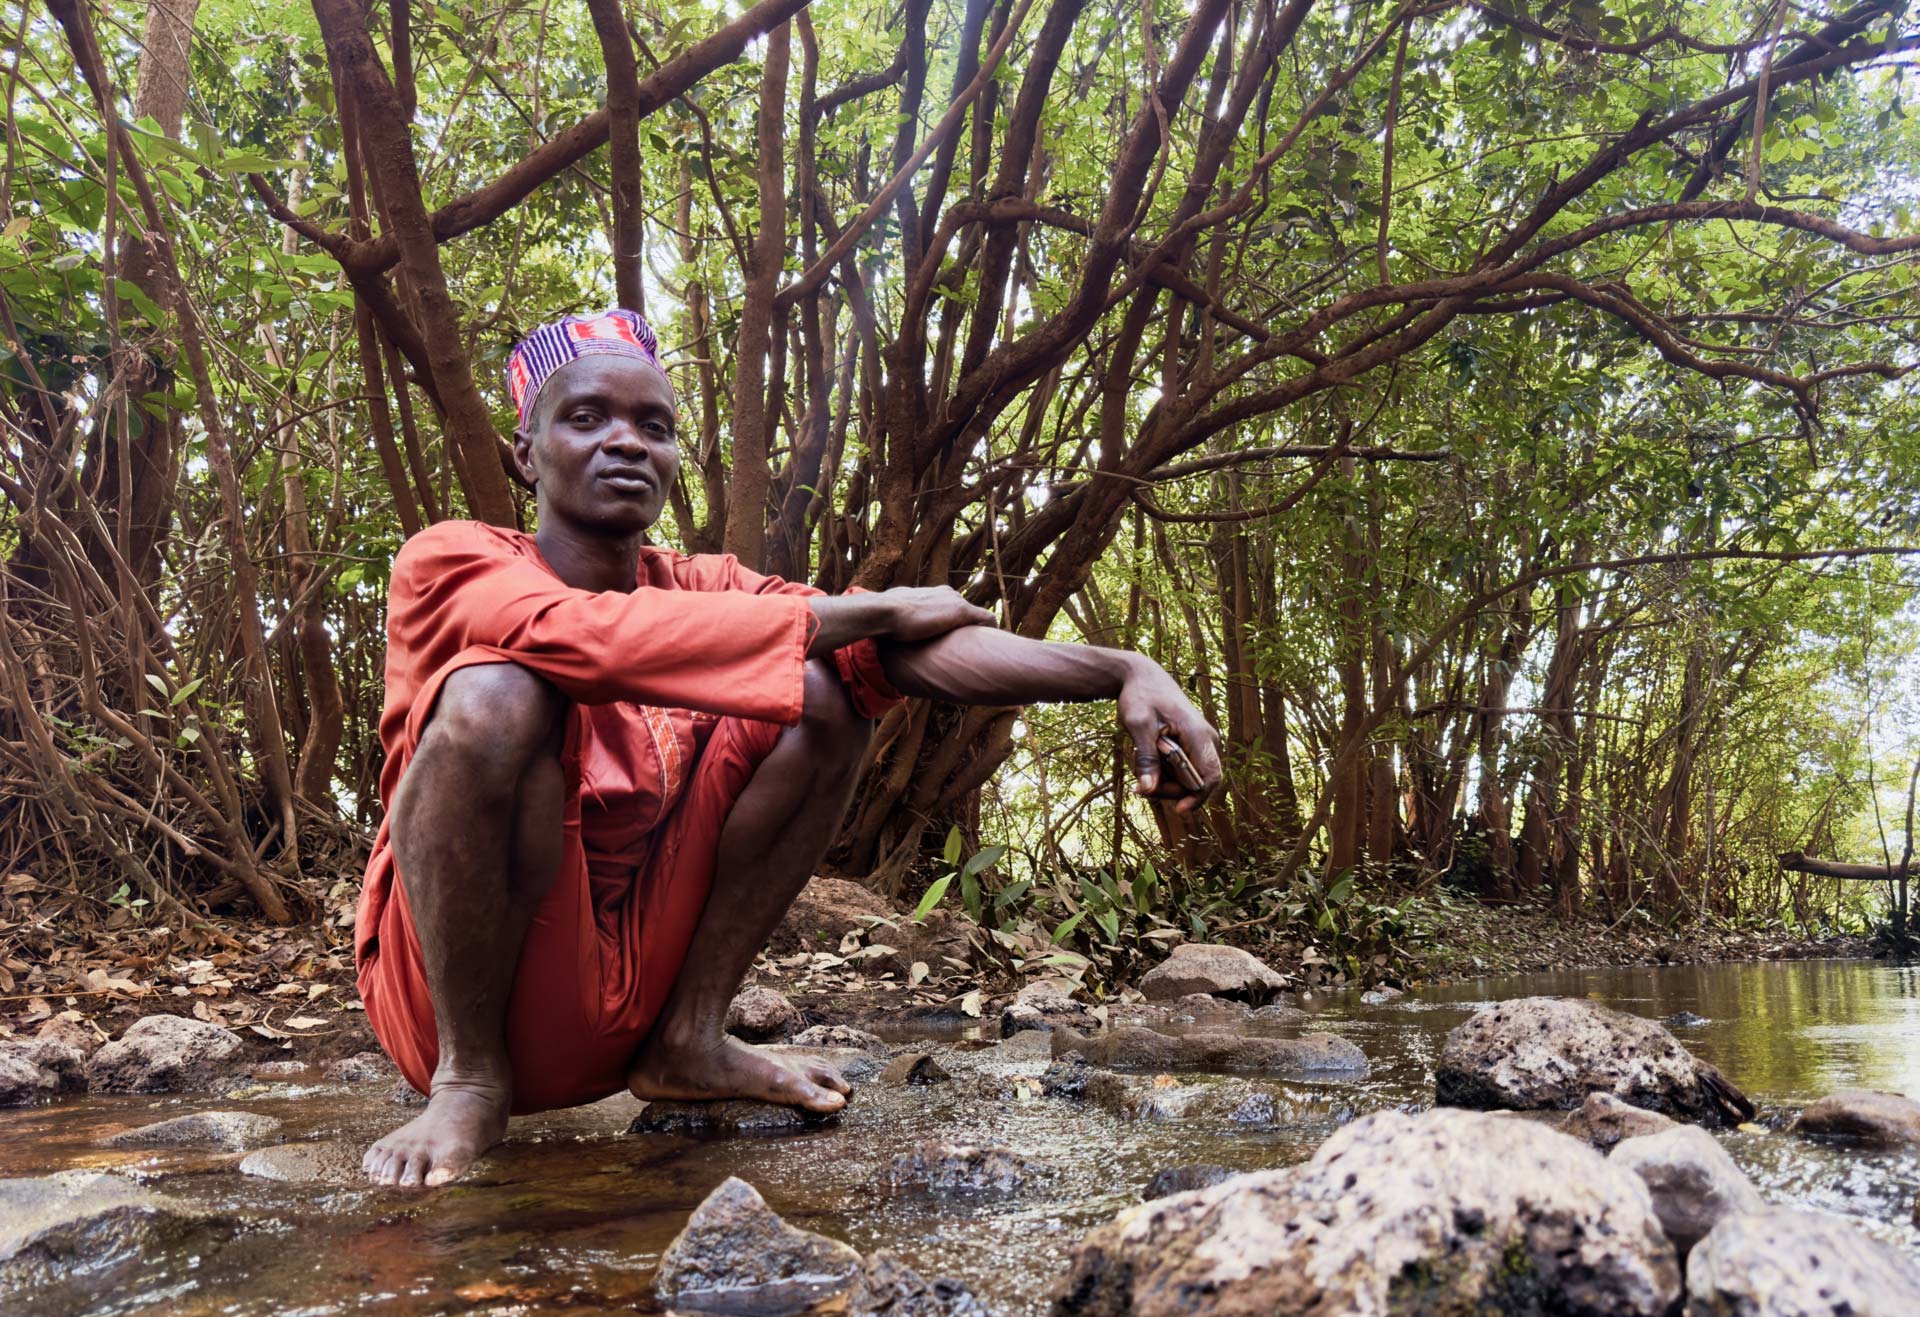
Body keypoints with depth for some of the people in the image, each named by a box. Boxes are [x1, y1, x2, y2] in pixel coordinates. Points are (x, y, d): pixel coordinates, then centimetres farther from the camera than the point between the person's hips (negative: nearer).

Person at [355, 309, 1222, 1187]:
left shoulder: (701, 590, 2)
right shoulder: (447, 563, -10)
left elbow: (903, 648, -13)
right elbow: (594, 636, -32)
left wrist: (1118, 671, -29)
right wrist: (871, 611, -24)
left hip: (624, 1009, 4)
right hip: (446, 1000, -4)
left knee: (820, 693, -7)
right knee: (496, 695, -29)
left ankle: (690, 1040, -3)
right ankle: (470, 1078, -12)